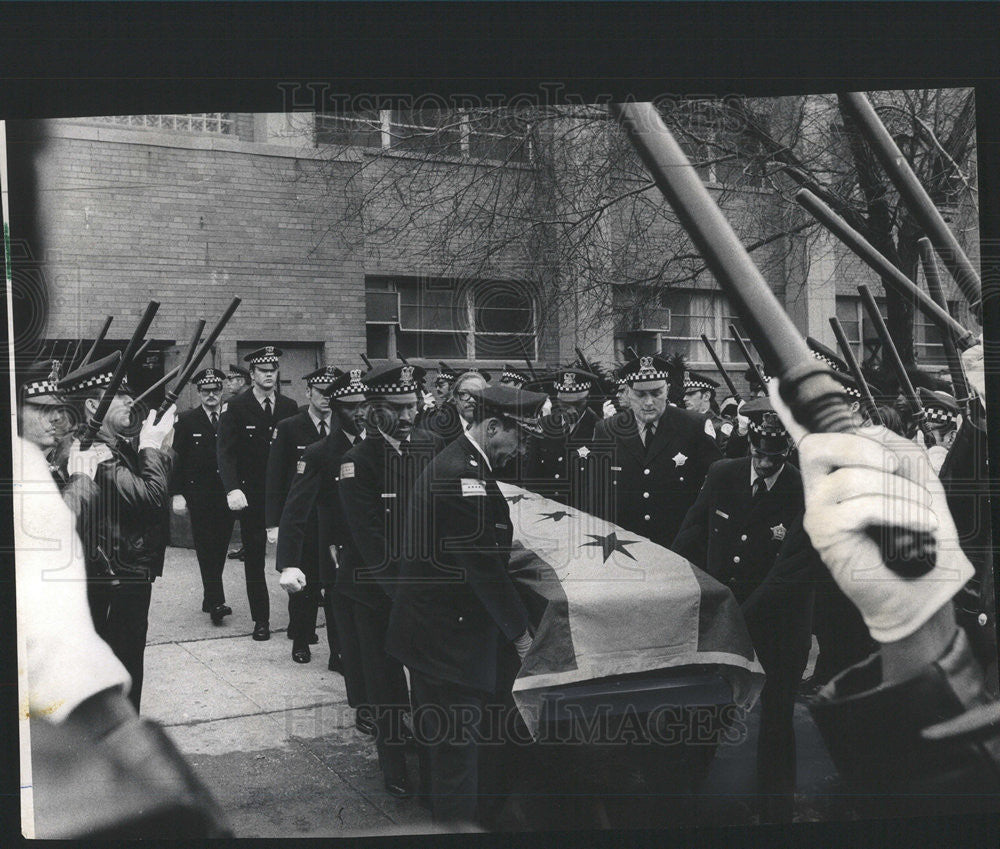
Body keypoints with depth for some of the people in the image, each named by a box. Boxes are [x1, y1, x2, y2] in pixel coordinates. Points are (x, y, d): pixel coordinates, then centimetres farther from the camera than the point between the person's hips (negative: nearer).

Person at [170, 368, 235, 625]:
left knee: (220, 547, 8)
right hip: (199, 495, -2)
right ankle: (216, 602, -8)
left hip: (226, 494, 3)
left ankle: (210, 599, 20)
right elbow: (178, 459, -1)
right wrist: (177, 494, -7)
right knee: (206, 548, -6)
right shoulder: (187, 420, 1)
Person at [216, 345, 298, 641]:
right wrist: (232, 489, -24)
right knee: (254, 558, 7)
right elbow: (226, 452, -10)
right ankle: (261, 619, 17)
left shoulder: (289, 407, 6)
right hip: (250, 495, -1)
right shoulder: (236, 407, -3)